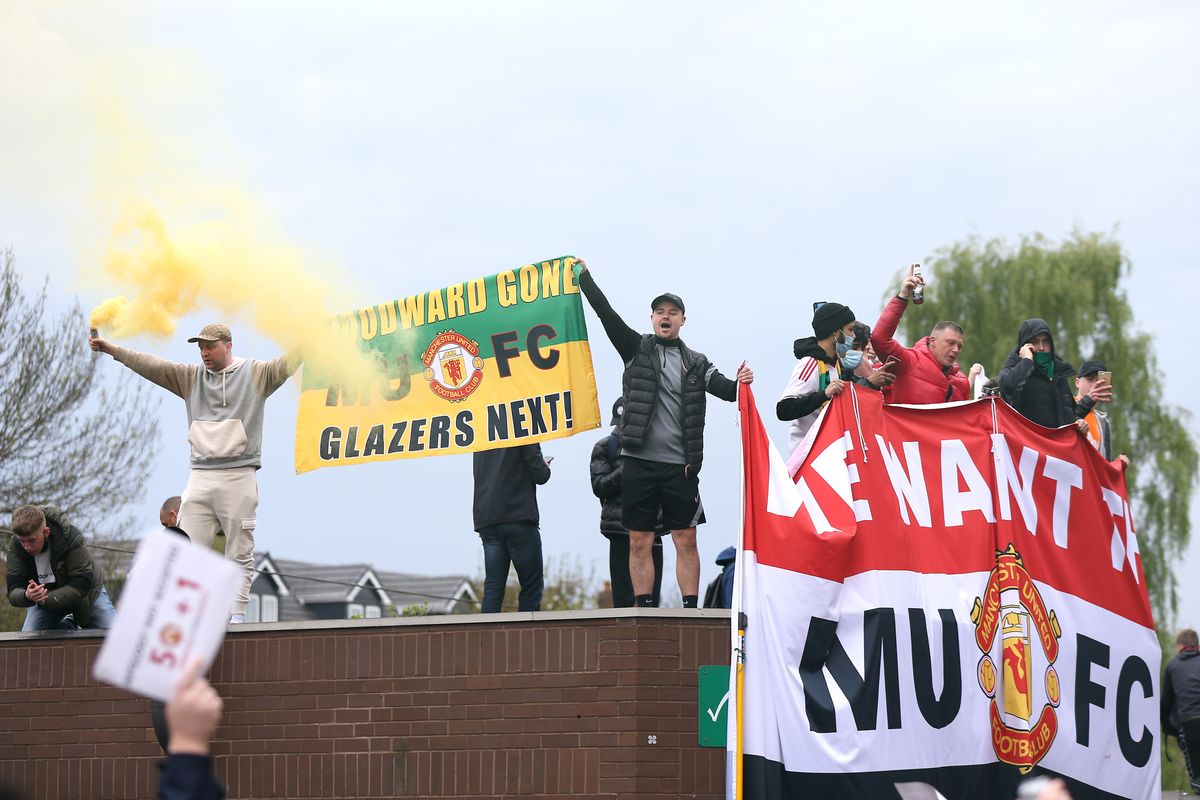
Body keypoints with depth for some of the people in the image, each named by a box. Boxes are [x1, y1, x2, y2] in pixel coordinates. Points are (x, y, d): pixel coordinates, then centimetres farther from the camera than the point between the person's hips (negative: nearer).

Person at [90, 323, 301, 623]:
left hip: (238, 477, -4)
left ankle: (236, 615, 1)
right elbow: (151, 365, 9)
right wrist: (110, 348, 1)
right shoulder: (191, 376, 14)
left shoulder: (255, 373, 5)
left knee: (240, 554, 0)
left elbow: (287, 363, -7)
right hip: (200, 477, 4)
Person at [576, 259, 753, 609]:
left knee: (686, 540, -1)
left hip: (680, 464, 0)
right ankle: (644, 611, 5)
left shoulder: (696, 363, 11)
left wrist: (740, 383, -24)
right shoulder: (636, 348, 9)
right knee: (639, 541, 1)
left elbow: (722, 387, -2)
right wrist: (585, 277, -5)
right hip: (639, 461, 0)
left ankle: (691, 610, 1)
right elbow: (607, 314, 1)